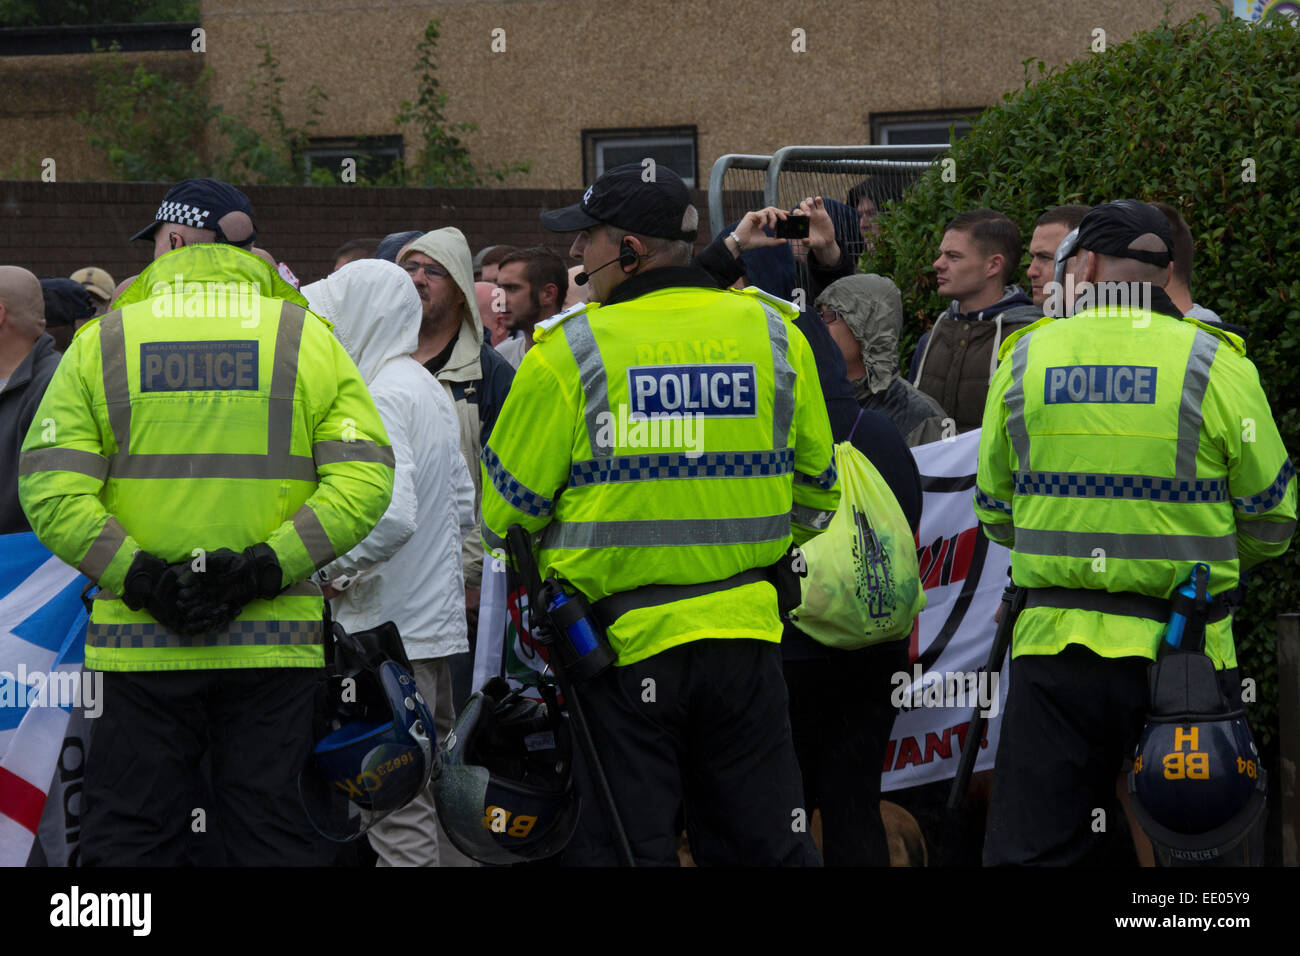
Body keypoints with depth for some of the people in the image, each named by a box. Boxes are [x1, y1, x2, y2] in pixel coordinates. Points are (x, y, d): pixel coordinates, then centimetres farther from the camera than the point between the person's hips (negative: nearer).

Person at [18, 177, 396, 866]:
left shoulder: (102, 342, 2)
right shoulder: (309, 338, 4)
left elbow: (51, 492, -8)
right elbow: (362, 481, -6)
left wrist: (139, 577, -10)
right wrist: (264, 569, -10)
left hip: (139, 645, -1)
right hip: (275, 645, 1)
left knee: (128, 840, 6)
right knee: (275, 836, 6)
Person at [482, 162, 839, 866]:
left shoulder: (569, 351, -11)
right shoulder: (774, 333, 2)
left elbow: (506, 513, -4)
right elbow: (816, 494, 11)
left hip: (620, 638, -4)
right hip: (747, 635, 4)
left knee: (623, 851, 3)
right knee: (767, 845, 13)